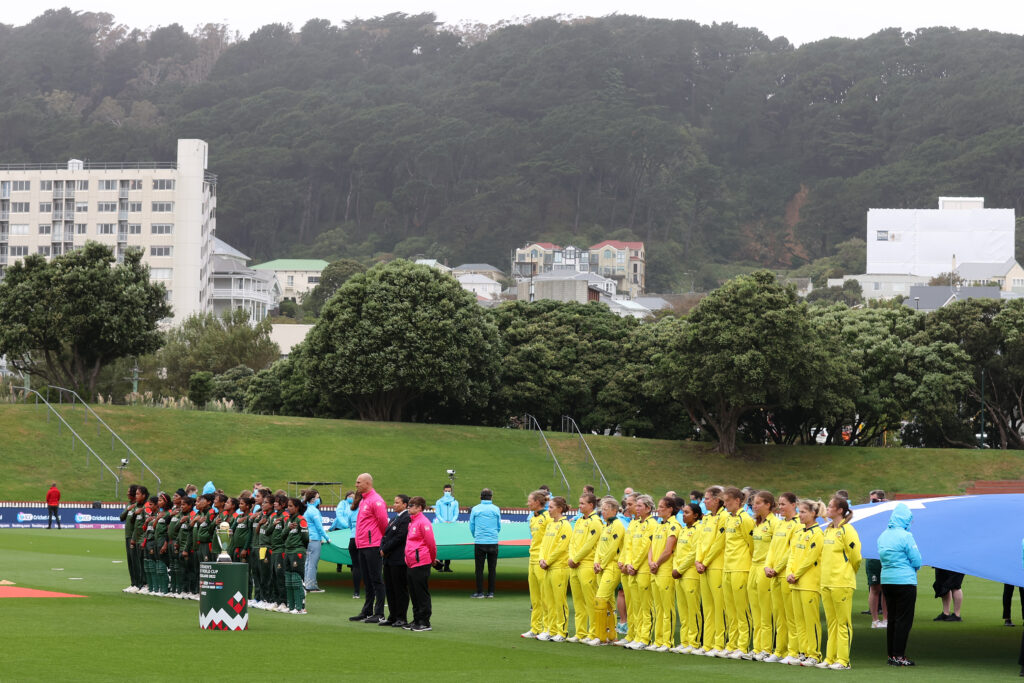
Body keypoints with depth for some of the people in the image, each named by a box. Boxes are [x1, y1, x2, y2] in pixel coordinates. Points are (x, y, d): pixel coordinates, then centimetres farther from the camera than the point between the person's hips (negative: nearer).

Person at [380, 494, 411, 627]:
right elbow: (386, 535, 17)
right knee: (390, 590, 12)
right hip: (389, 559, 9)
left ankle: (401, 618, 2)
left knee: (400, 590, -3)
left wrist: (385, 550, -12)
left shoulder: (406, 518, -12)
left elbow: (399, 537, -18)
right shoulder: (395, 519, 17)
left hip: (399, 560, -9)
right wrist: (382, 548, -2)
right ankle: (392, 617, 18)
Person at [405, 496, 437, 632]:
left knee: (422, 594, -5)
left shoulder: (423, 522, -12)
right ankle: (417, 621, 20)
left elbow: (431, 543, -10)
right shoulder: (411, 522, 15)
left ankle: (425, 623, -2)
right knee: (414, 594, 13)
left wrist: (432, 559, 4)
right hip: (411, 564, 9)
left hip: (421, 564, -9)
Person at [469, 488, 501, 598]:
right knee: (492, 568, 7)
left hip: (479, 543, -1)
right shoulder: (496, 509, 1)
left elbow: (471, 527, 6)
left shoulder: (475, 509, -1)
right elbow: (499, 527, 10)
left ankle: (480, 592, 3)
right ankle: (491, 592, 9)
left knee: (479, 568, 3)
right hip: (493, 542, 1)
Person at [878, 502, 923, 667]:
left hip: (886, 580, 7)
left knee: (892, 618, 13)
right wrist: (914, 567, 10)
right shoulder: (905, 536, -13)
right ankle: (898, 656, -4)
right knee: (904, 619, -2)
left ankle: (891, 654, 15)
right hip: (905, 581, -7)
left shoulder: (883, 536, 8)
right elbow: (916, 561, -10)